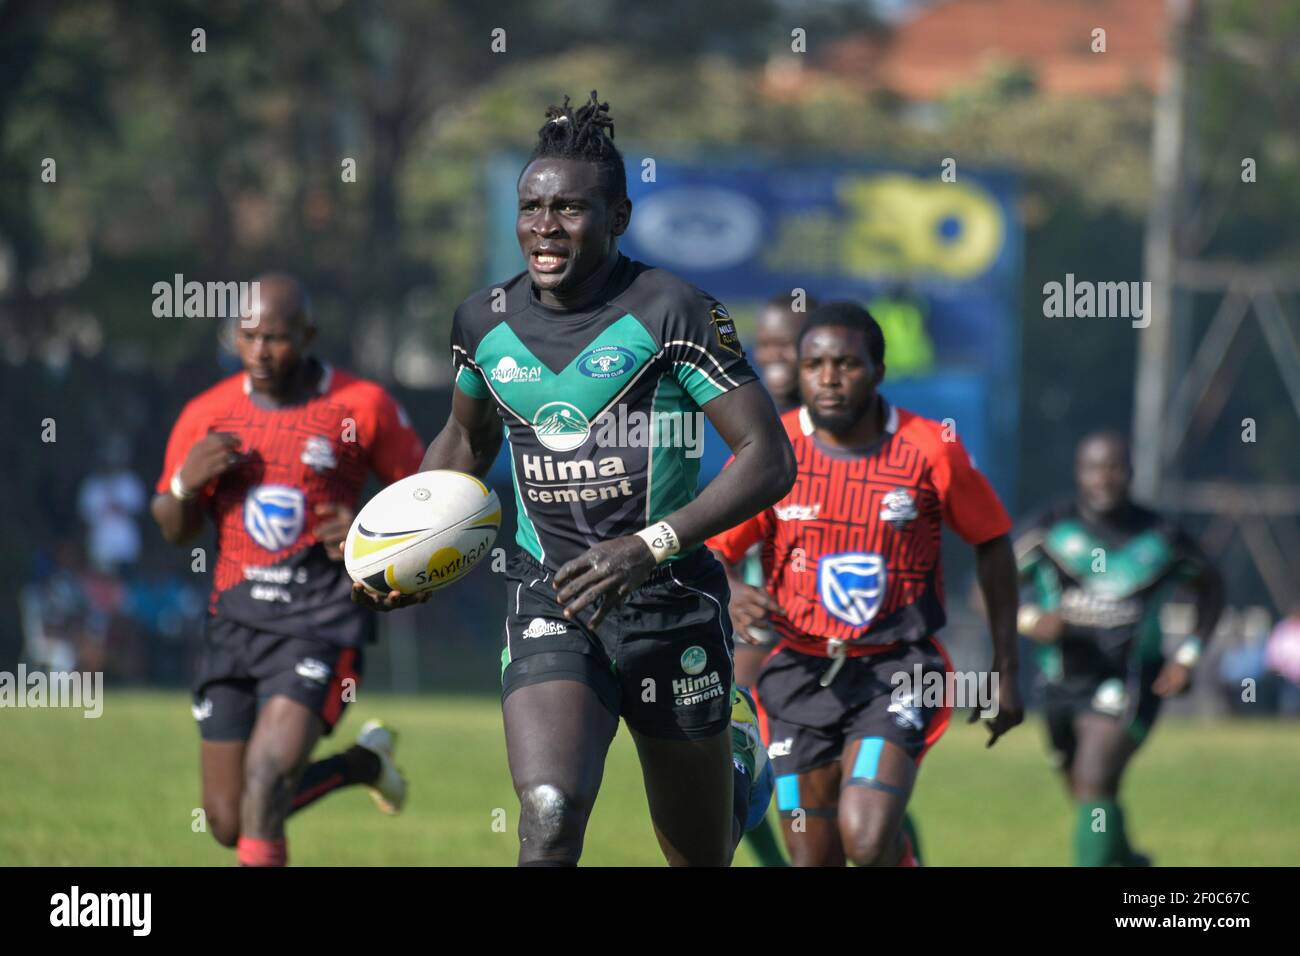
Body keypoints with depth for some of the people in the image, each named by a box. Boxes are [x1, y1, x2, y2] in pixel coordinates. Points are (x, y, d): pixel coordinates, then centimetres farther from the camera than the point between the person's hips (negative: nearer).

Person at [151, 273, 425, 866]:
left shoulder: (363, 407, -3)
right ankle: (362, 763, 32)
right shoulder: (207, 416, 5)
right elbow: (173, 529, 14)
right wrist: (186, 483, -8)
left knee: (267, 772, -24)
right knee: (229, 823, 6)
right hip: (235, 620, 4)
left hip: (322, 622, -4)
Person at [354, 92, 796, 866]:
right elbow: (467, 442, 24)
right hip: (549, 603, 2)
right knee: (548, 818, -24)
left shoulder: (673, 313, -11)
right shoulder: (486, 322, 4)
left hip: (670, 600, -2)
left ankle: (740, 775, 51)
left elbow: (771, 459, -14)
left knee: (699, 859, 14)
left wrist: (652, 546, -25)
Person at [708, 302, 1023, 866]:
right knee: (813, 861, 2)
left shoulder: (931, 452, -7)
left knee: (868, 839, -23)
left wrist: (1005, 671, 8)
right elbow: (708, 553, 0)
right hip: (800, 671, 2)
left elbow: (993, 543, 6)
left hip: (897, 672, -2)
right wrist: (732, 595, -25)